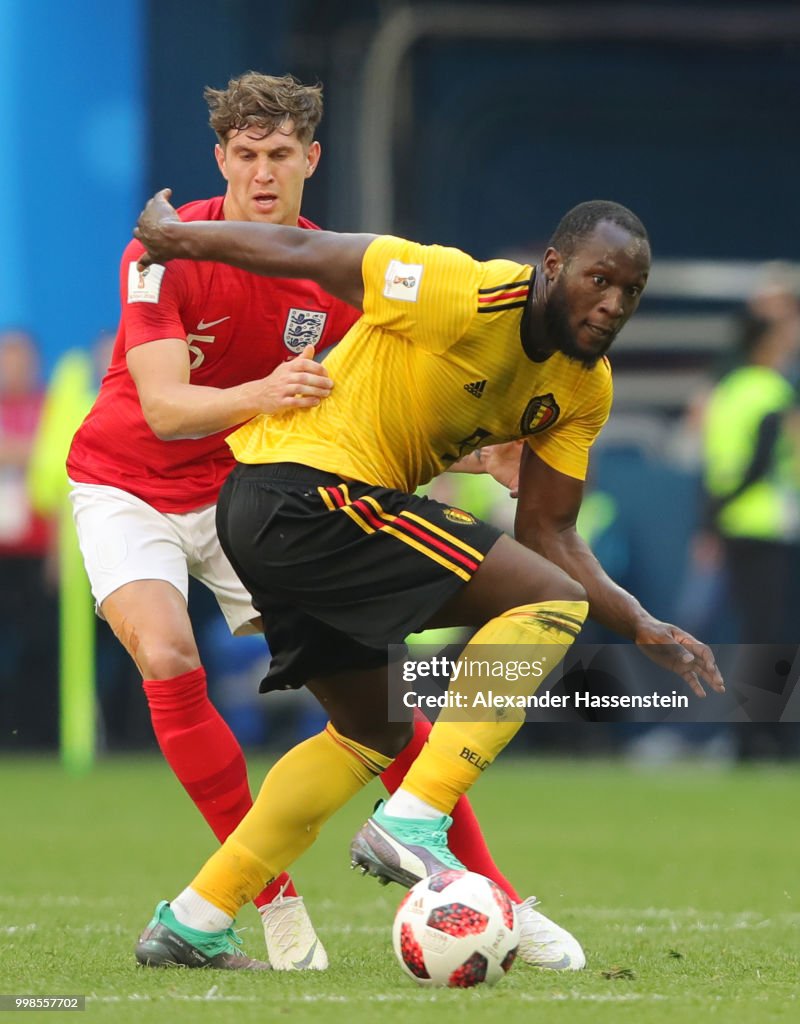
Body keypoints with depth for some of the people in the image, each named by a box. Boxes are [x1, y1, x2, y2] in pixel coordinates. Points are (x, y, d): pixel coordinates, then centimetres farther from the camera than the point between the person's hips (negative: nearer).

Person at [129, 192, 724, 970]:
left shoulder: (585, 387, 6)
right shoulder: (466, 297, -20)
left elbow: (546, 535, 9)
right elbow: (304, 253, -10)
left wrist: (642, 628, -3)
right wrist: (174, 234, 0)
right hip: (310, 490, -10)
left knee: (373, 732, 23)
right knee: (549, 601, -16)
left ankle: (192, 921, 25)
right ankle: (412, 823, -19)